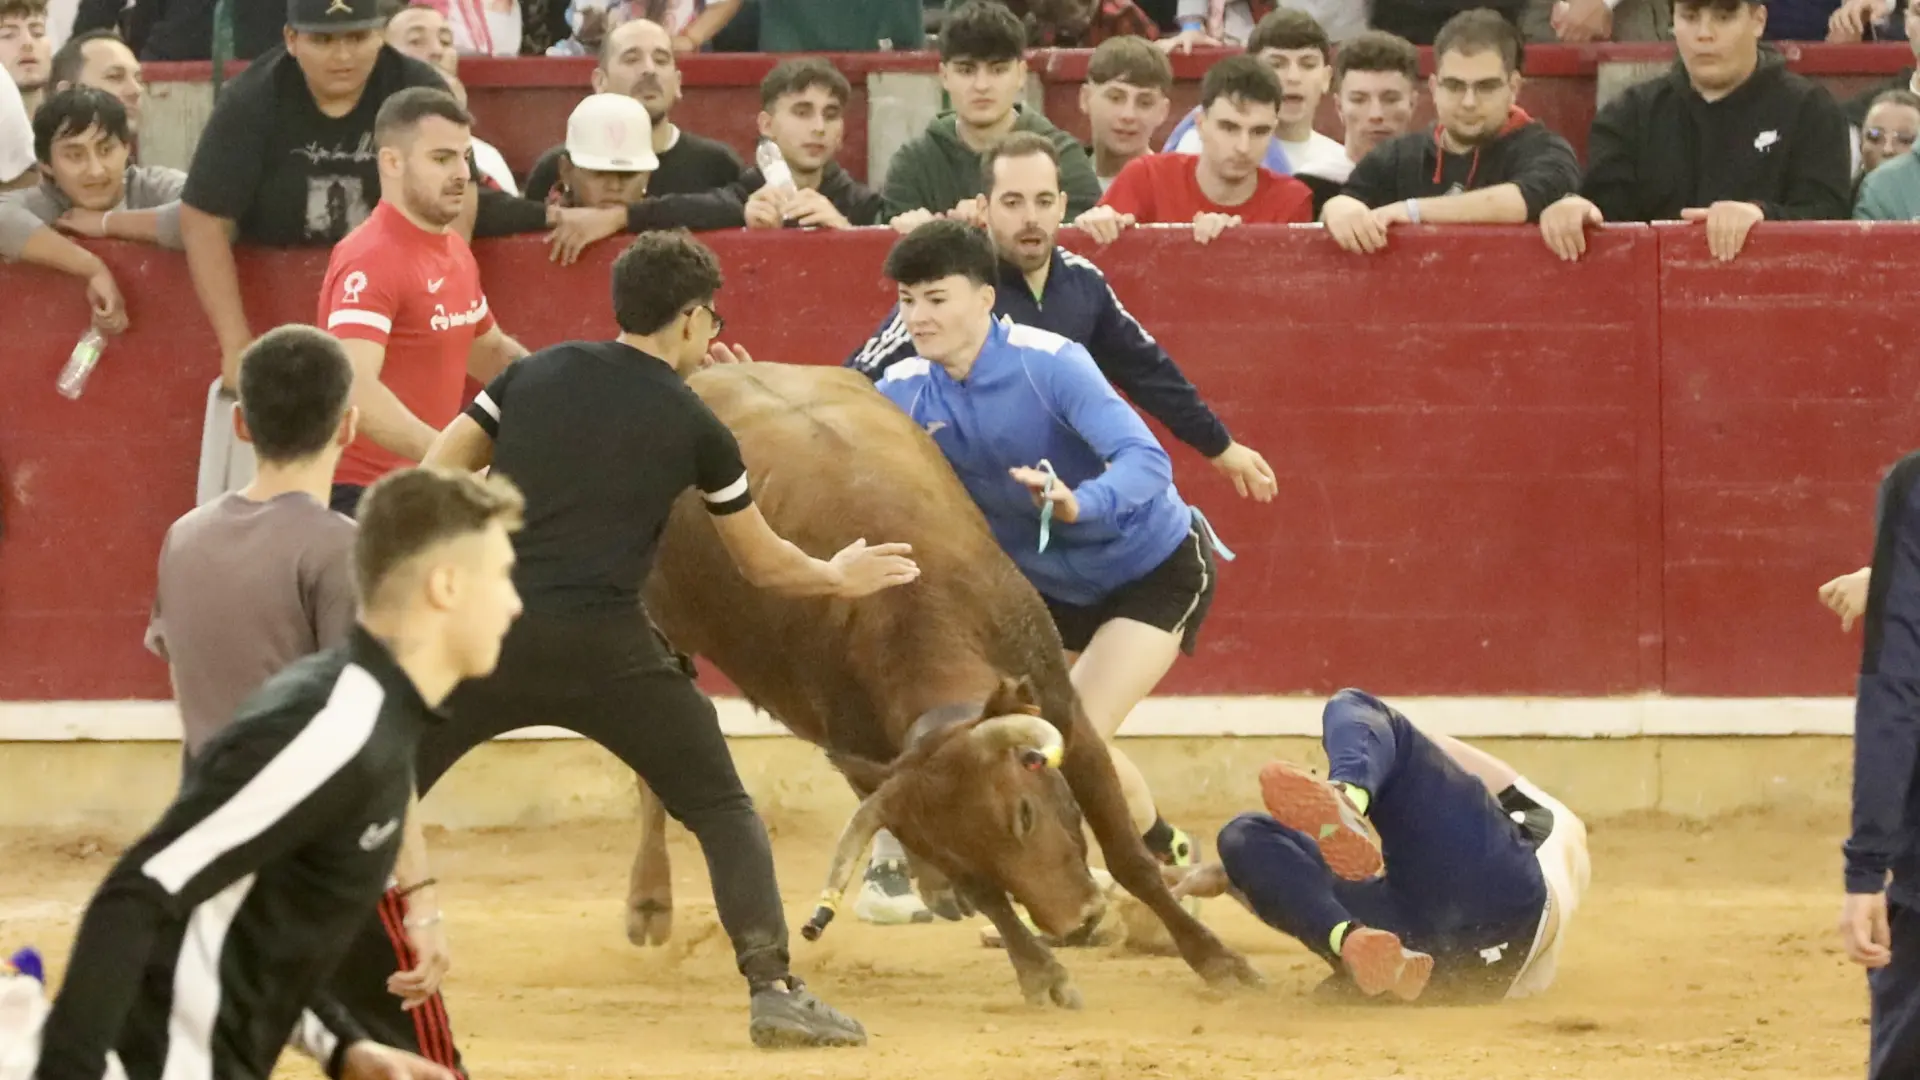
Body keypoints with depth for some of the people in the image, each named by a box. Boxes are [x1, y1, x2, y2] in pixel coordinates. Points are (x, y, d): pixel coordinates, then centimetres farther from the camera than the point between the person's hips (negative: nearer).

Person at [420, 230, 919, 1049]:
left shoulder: (537, 373, 12)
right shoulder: (695, 429, 6)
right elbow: (766, 565, 17)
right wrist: (840, 579, 35)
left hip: (487, 630, 2)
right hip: (604, 648, -2)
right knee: (720, 806, 11)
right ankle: (773, 989, 0)